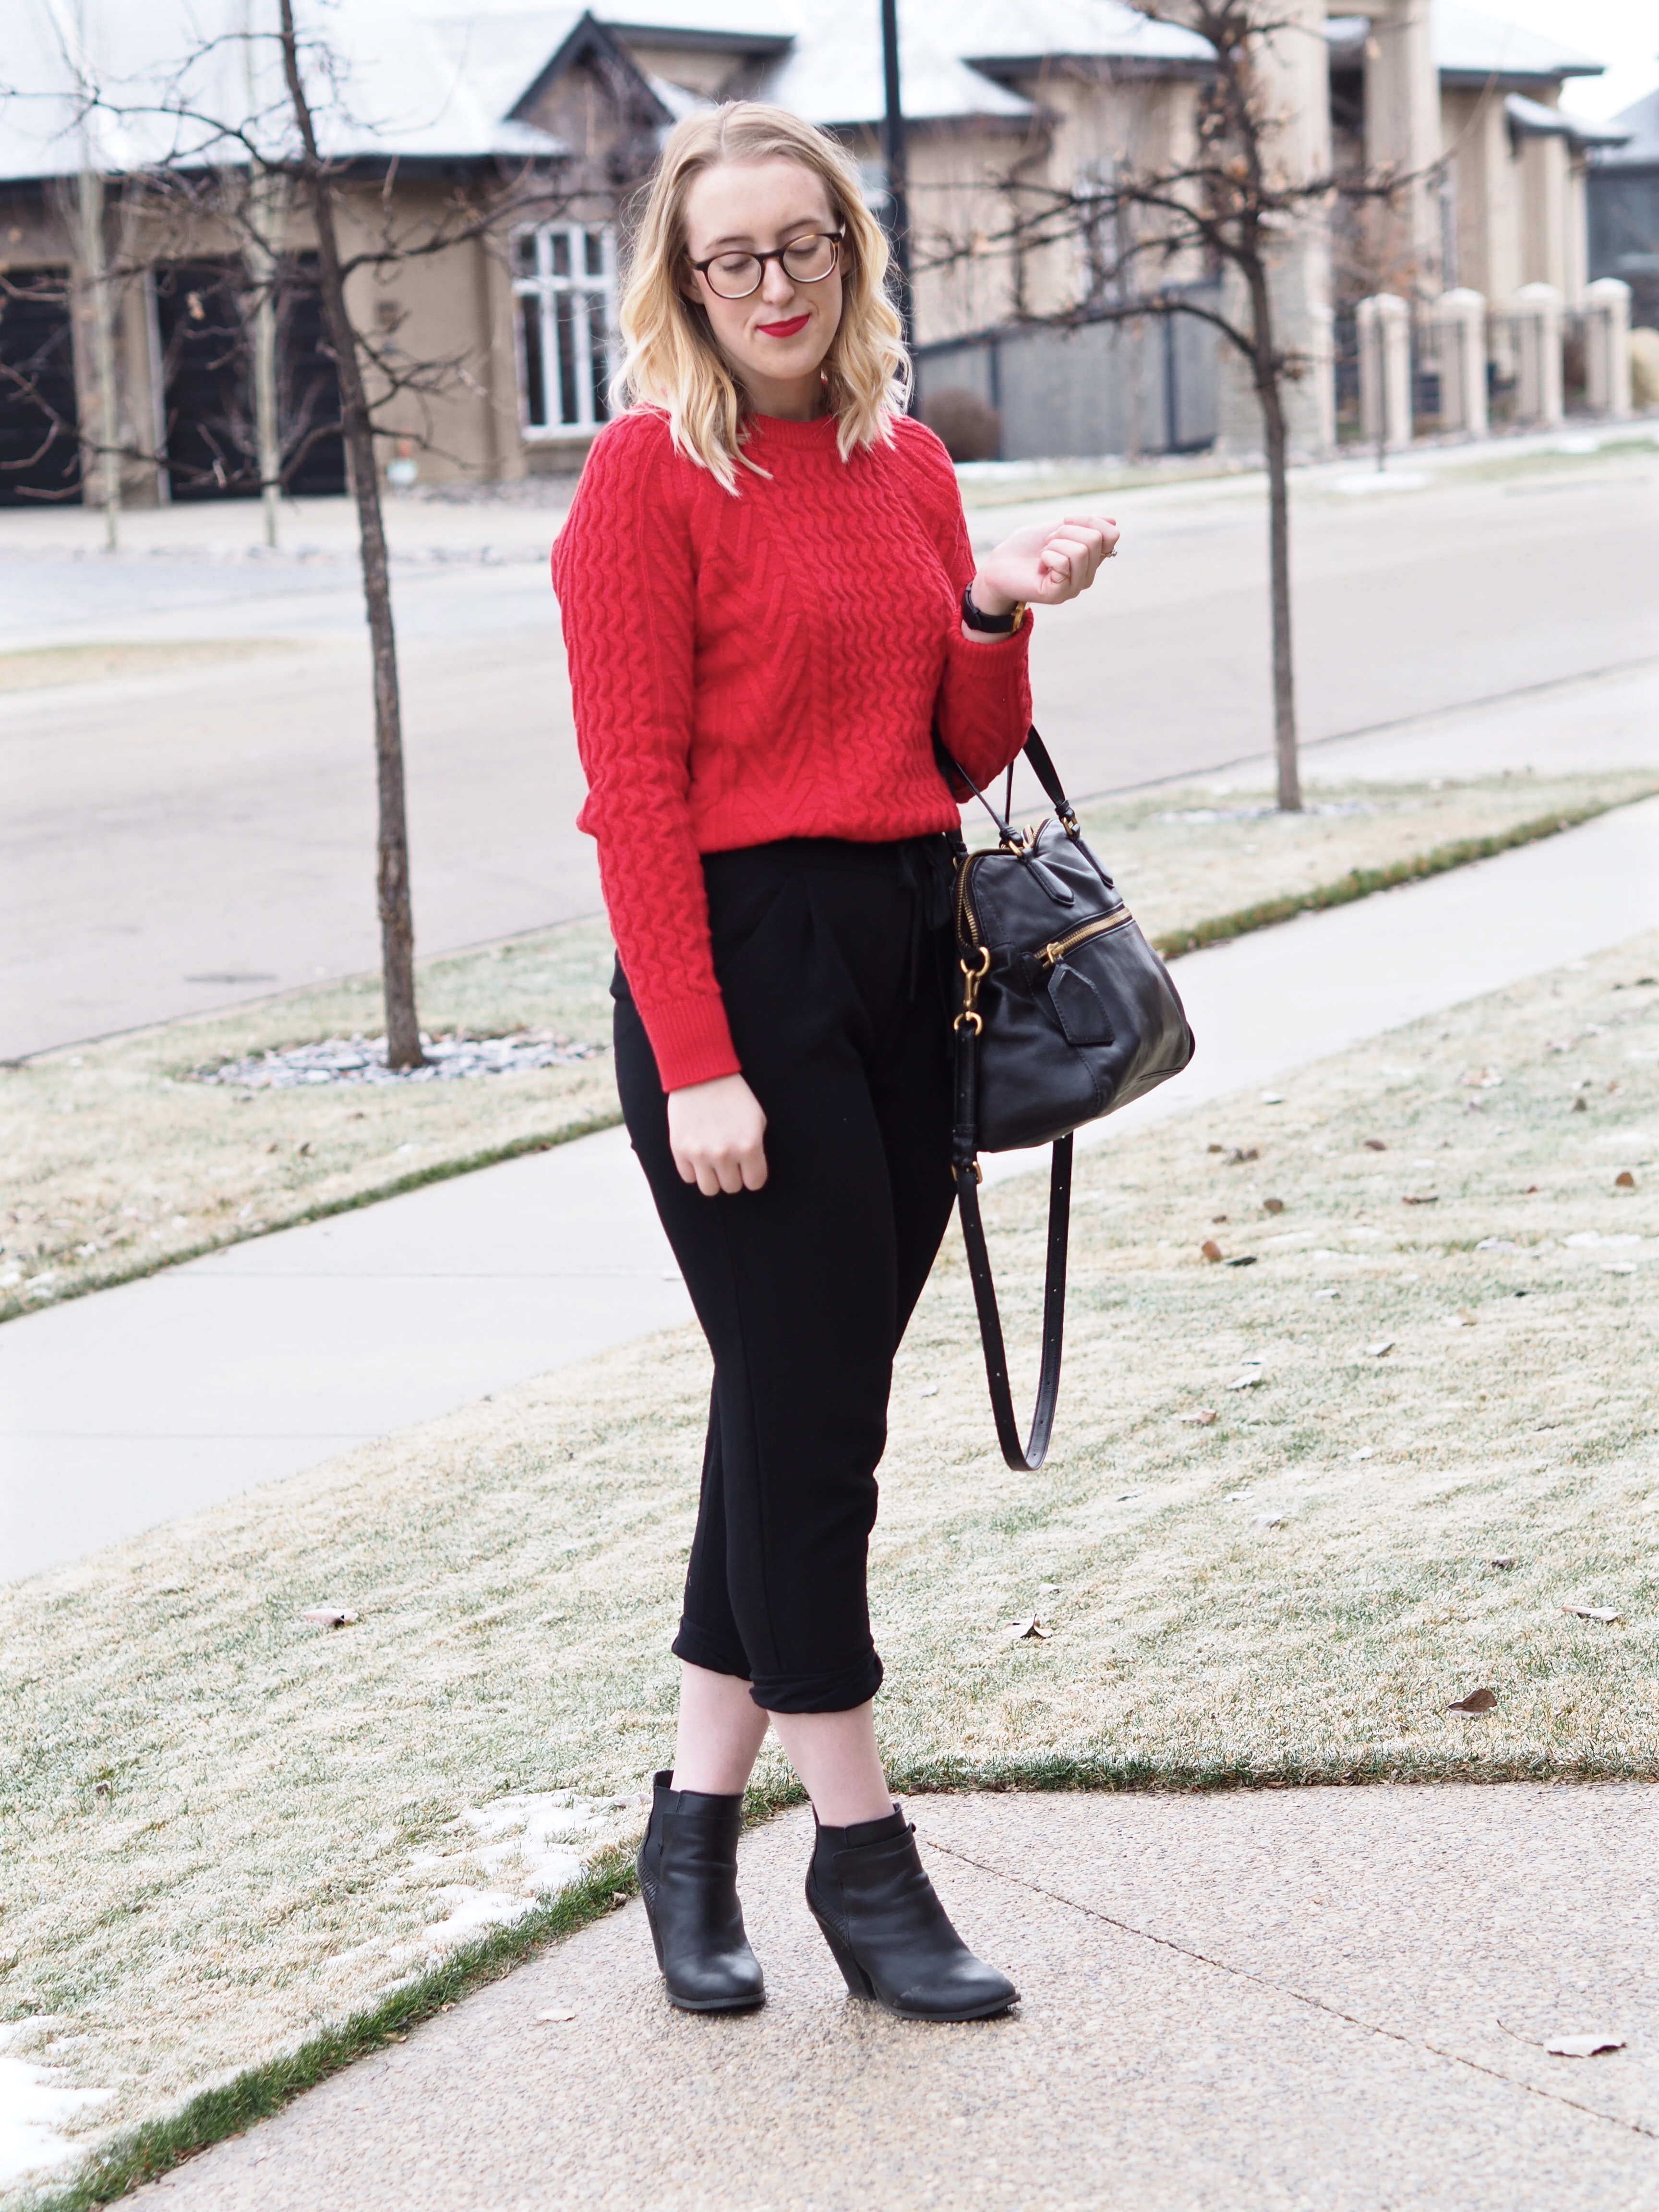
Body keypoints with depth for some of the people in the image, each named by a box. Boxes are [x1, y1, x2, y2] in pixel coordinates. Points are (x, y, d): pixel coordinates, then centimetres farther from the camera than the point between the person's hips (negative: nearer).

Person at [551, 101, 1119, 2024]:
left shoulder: (911, 467, 11)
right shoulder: (651, 475, -8)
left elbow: (968, 758, 14)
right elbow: (635, 787, -13)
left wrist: (999, 613, -6)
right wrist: (696, 1063, -18)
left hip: (904, 953, 7)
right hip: (738, 949, -7)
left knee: (810, 1410, 10)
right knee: (808, 1414, -2)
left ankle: (695, 1827, 20)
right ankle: (859, 1853, 8)